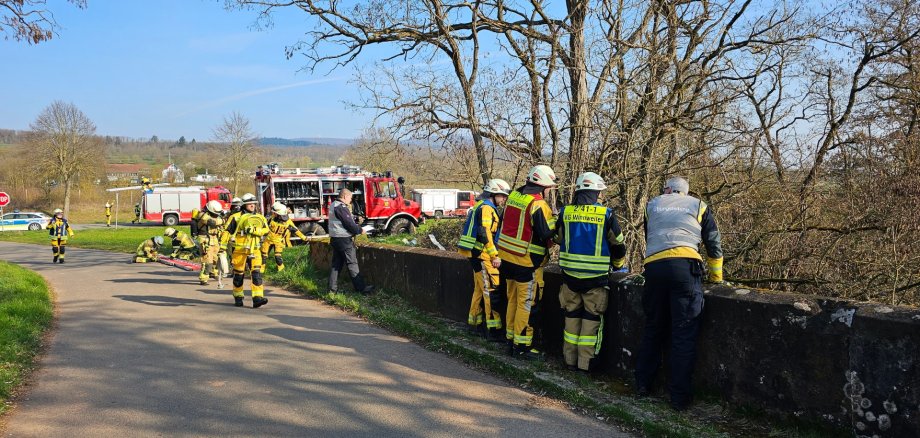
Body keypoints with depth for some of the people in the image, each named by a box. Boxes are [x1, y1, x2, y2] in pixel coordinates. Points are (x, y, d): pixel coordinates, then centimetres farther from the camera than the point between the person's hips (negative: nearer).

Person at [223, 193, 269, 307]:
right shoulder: (236, 217, 2)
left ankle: (257, 298, -15)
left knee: (257, 273, -9)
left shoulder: (260, 218, 11)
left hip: (254, 250, 2)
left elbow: (266, 230, -5)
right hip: (239, 250, -2)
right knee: (239, 274, 7)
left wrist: (253, 230, -19)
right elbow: (227, 232, 2)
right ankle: (238, 298, 20)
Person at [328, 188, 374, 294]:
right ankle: (361, 288, -1)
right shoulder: (341, 207, -17)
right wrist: (360, 230, -6)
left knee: (336, 264, 12)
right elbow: (349, 223, -19)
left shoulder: (334, 205, 16)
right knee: (352, 264, -5)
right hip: (344, 239, -10)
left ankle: (332, 288, 13)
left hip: (335, 238, 10)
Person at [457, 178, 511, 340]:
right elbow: (484, 234, -24)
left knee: (480, 289, 17)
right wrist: (495, 256, -22)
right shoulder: (486, 208, -14)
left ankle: (475, 323, 27)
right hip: (482, 255, -10)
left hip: (476, 254, 10)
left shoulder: (481, 206, 17)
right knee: (492, 291, -8)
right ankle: (493, 330, -6)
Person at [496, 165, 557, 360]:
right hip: (527, 263, -8)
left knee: (513, 300, 18)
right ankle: (522, 346, 7)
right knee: (527, 304, 2)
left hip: (506, 257, 8)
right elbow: (548, 235, -18)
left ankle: (511, 340, 27)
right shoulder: (538, 204, -18)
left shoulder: (513, 196, 6)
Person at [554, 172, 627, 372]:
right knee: (592, 318, 7)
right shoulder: (606, 214, -7)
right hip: (596, 276, -3)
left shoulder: (566, 212, 1)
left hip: (569, 273, 3)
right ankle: (585, 362, 9)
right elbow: (618, 244, 2)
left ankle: (570, 359, 20)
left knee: (572, 315, 14)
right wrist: (618, 264, 22)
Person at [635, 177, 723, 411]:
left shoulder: (652, 205, 23)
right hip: (686, 266, -2)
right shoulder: (698, 206, 18)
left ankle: (643, 383, 22)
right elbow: (713, 243, 22)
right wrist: (716, 276, 34)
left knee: (653, 329, 17)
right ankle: (679, 396, 2)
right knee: (684, 334, 1)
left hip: (654, 266, 2)